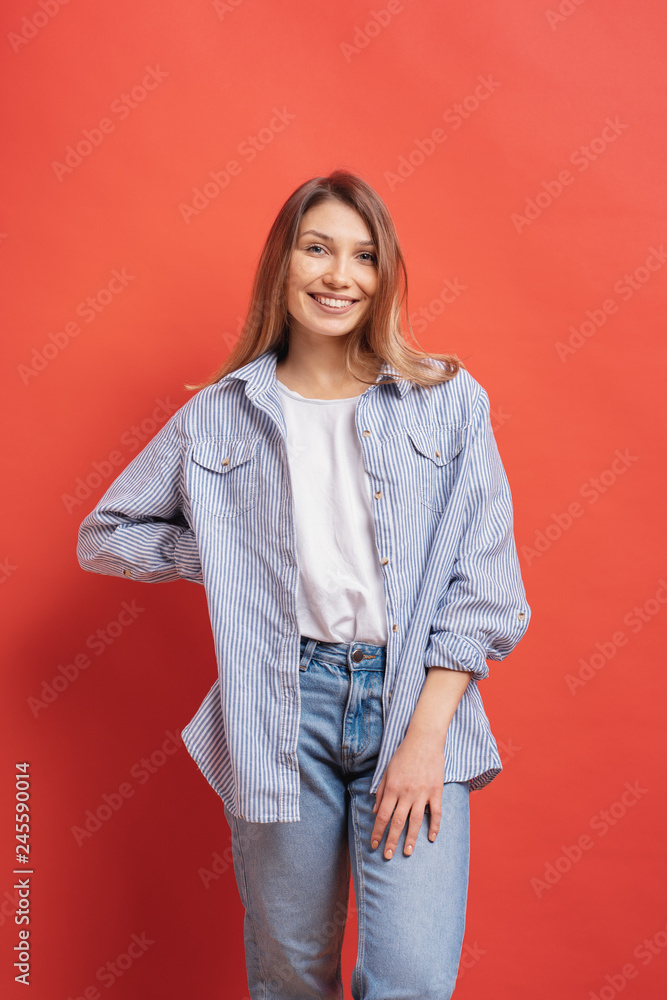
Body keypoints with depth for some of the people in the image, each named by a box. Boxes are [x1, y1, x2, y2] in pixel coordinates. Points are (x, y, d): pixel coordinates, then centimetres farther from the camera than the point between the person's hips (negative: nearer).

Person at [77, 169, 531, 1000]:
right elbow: (104, 535, 14)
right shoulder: (218, 415, 5)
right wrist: (234, 557, 0)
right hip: (282, 707, 1)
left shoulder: (449, 401, 2)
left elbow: (483, 584, -1)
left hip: (414, 695, 0)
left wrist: (426, 735, -8)